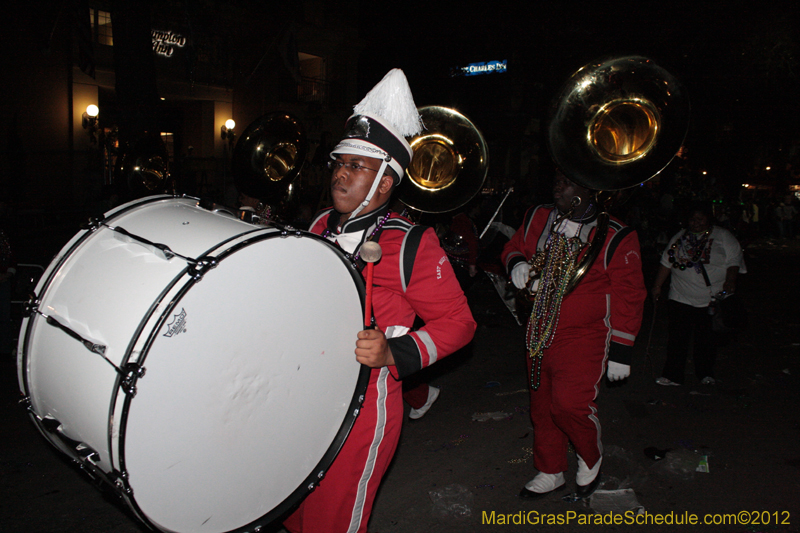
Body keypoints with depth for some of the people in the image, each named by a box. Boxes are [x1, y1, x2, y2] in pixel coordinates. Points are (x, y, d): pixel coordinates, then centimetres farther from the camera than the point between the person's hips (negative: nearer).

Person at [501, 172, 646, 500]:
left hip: (584, 340, -5)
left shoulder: (615, 238, -11)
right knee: (542, 405, 13)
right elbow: (513, 248, 19)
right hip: (540, 335, 5)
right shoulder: (537, 220, 1)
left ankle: (591, 460, 15)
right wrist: (517, 263, -6)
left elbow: (628, 297, -8)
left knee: (569, 403, -18)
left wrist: (620, 351, -7)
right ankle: (550, 473, 34)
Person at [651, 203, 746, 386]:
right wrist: (657, 286, 10)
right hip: (680, 298, 2)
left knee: (706, 339, 6)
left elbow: (733, 262, -1)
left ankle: (705, 373, 24)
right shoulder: (679, 238, 12)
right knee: (676, 338, -2)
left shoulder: (724, 237, 4)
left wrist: (730, 281, -18)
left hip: (711, 300, -1)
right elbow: (666, 263, 14)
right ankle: (672, 375, 5)